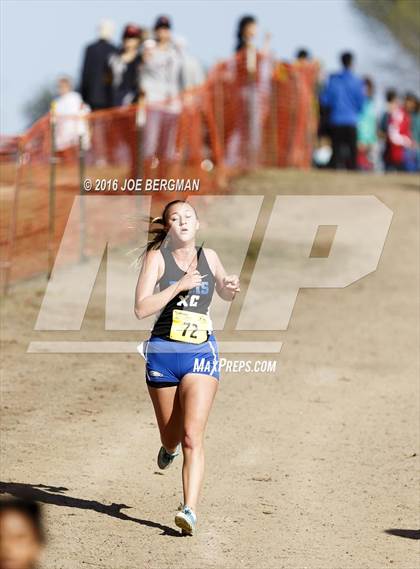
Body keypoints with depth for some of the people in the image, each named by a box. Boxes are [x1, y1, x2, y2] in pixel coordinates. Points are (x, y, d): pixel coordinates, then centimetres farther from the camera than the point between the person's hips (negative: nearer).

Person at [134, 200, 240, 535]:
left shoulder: (208, 257, 6)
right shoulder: (157, 257, -4)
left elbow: (225, 294, 26)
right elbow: (141, 308, -14)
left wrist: (232, 287, 3)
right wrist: (179, 286, -20)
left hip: (201, 354, 0)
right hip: (163, 353, 0)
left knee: (192, 437, -15)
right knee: (172, 436, 15)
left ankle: (190, 510, -21)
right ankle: (170, 446, 53)